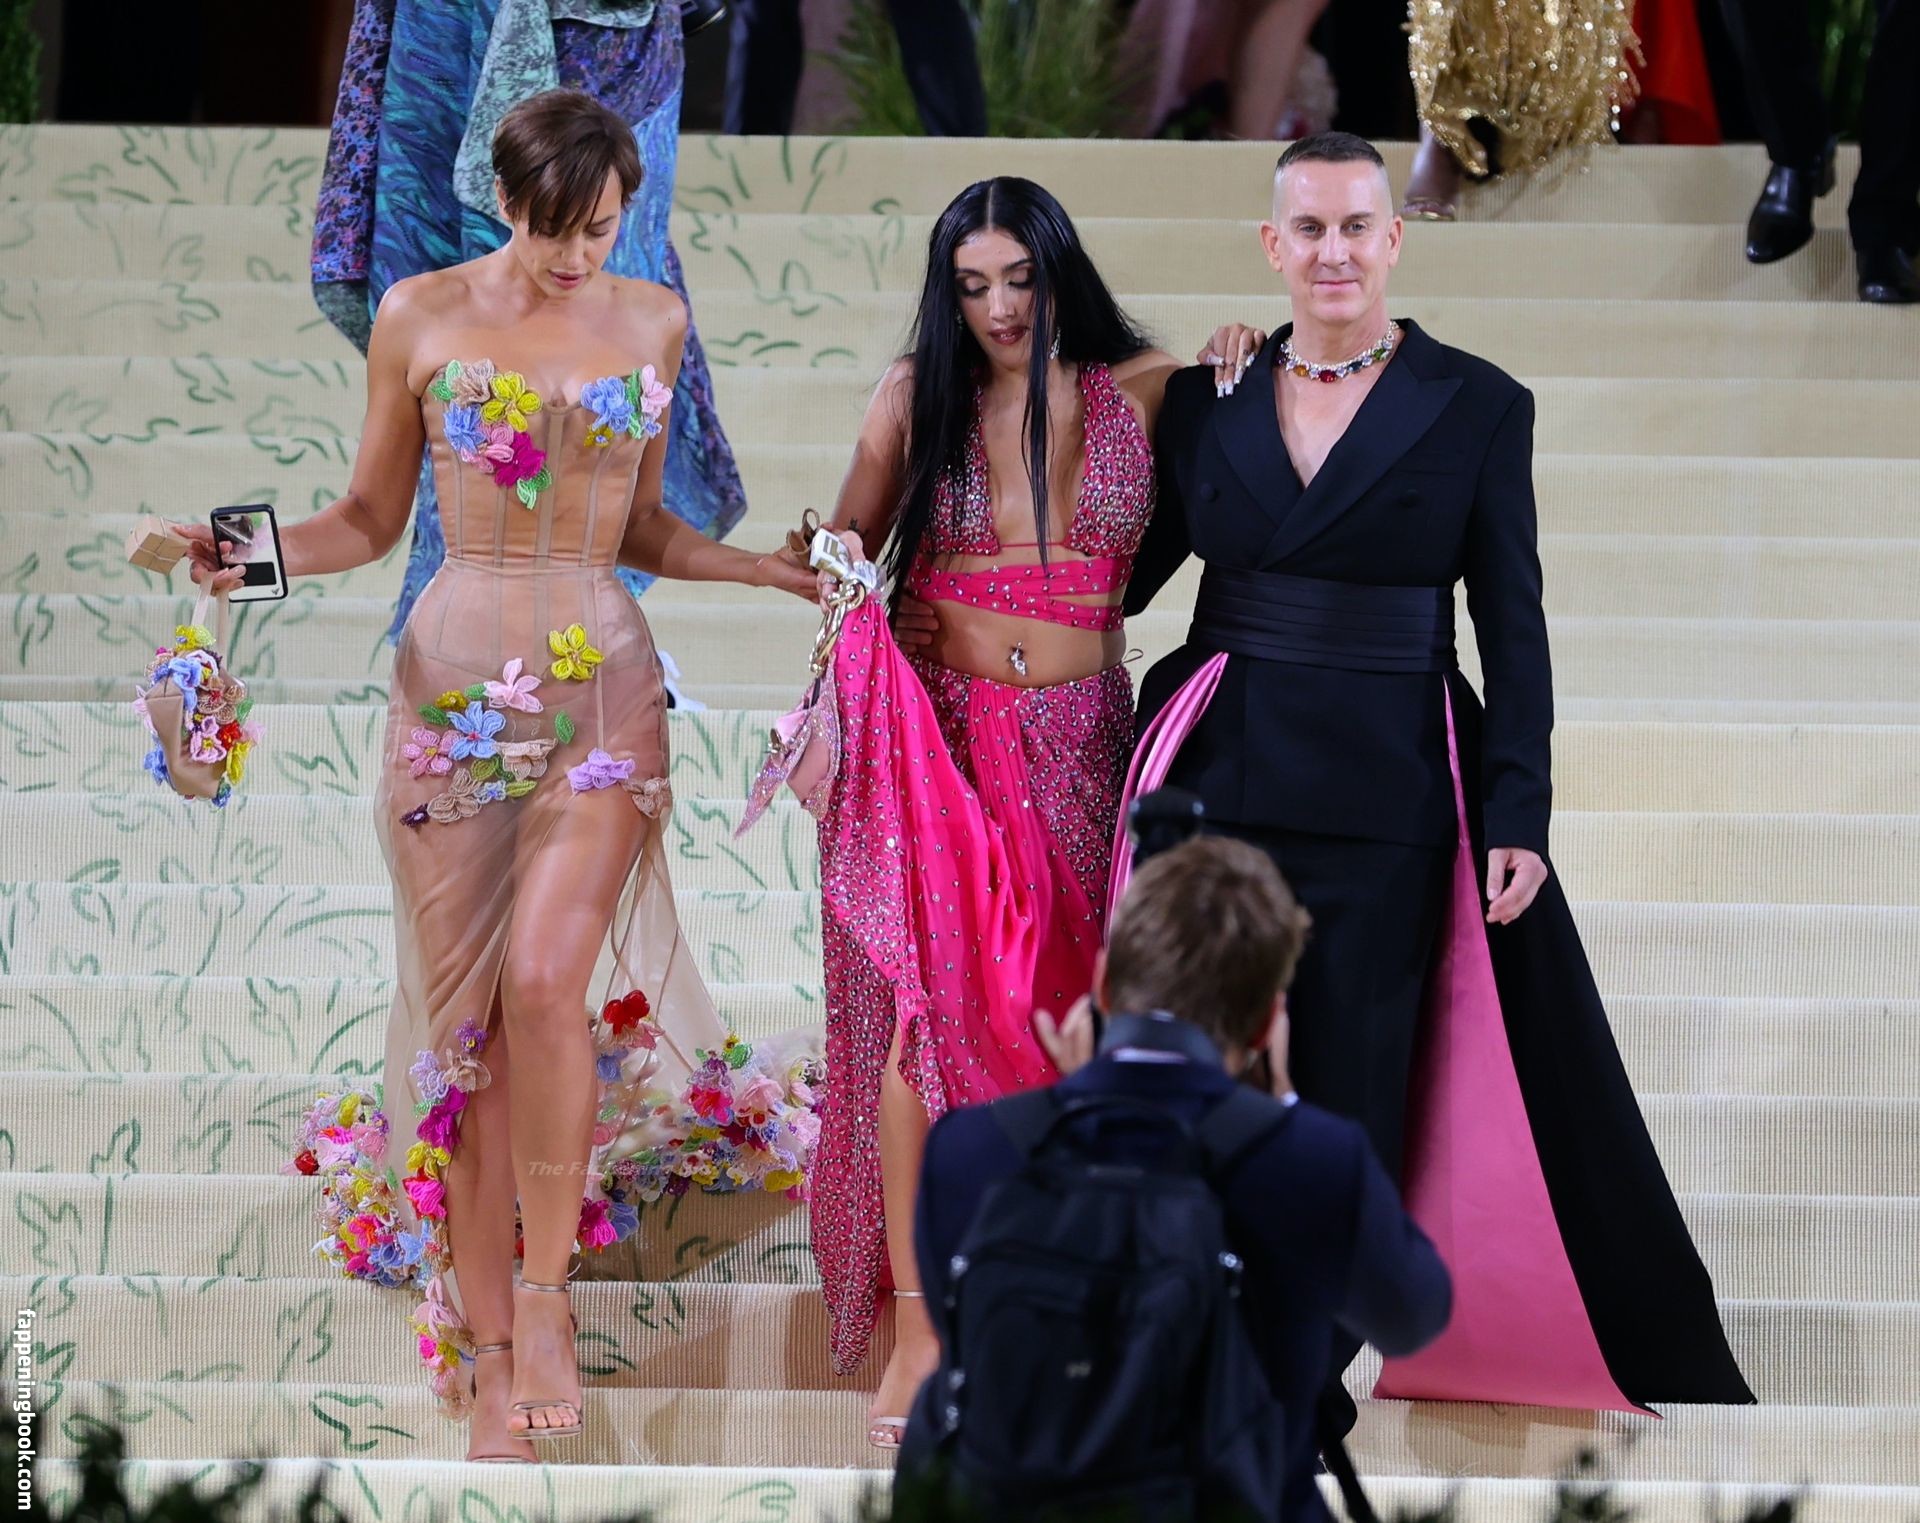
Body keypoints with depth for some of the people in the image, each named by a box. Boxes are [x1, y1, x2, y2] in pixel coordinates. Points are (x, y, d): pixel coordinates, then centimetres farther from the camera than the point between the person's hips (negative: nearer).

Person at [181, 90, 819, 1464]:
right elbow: (371, 519, 8)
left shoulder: (653, 323, 8)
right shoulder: (422, 317, 2)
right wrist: (260, 552, -10)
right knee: (465, 1016, -2)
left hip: (603, 688, 0)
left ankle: (545, 1286, -6)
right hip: (454, 683, 0)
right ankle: (485, 1348, 6)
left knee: (545, 976, -22)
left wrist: (778, 572, 5)